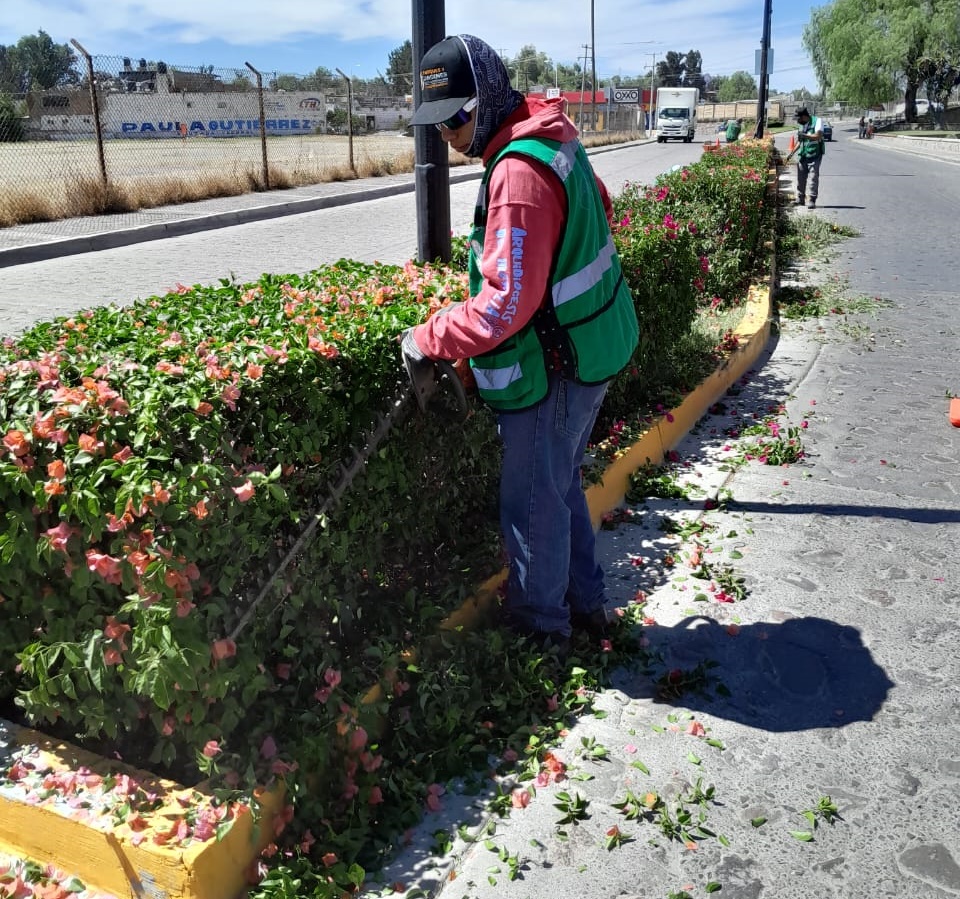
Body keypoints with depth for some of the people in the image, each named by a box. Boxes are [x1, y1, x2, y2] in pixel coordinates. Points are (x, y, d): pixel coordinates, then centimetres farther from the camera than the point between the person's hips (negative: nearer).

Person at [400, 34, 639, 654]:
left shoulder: (519, 171, -25)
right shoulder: (553, 139, 7)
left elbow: (506, 302, -28)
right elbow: (600, 206, 26)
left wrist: (429, 340, -19)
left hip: (553, 367, -10)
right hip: (590, 343, 10)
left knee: (533, 502, 7)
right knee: (562, 486, 23)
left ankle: (541, 626, 26)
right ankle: (586, 602, 38)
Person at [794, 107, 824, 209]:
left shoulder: (816, 121, -7)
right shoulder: (801, 125, 14)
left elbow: (819, 136, -19)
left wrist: (804, 135, -20)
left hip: (814, 155, -7)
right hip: (802, 155, 7)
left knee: (813, 177, -7)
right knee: (801, 177, 8)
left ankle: (812, 201, -4)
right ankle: (800, 199, 19)